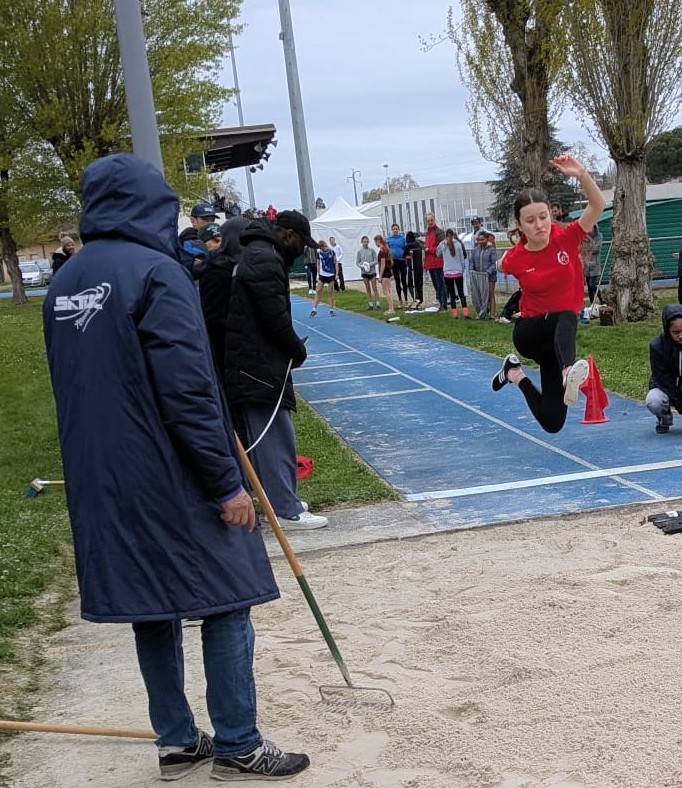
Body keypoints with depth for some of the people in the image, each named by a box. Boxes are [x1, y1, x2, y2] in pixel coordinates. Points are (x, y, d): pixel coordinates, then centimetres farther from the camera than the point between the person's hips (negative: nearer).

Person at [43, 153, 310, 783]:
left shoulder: (64, 285, 8)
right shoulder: (156, 272, -15)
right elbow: (188, 391, -19)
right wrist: (228, 482, -14)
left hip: (102, 487, 7)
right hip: (173, 483, -7)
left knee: (150, 608, 16)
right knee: (224, 605, 5)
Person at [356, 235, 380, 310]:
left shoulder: (372, 250, -2)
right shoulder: (359, 251, 1)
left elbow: (376, 260, -2)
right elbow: (357, 262, 2)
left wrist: (370, 264, -17)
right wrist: (362, 266, -15)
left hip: (372, 271, -1)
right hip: (364, 272, 1)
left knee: (374, 288, -2)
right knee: (368, 289, 8)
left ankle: (377, 303, -1)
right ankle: (370, 304, 12)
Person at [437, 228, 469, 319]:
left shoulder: (442, 244, -4)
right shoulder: (458, 244, -6)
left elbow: (438, 254, 14)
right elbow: (462, 258, 0)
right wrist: (462, 269, 12)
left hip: (447, 273, 0)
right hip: (458, 272, 0)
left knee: (451, 293, 6)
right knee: (461, 293, 8)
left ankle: (455, 313, 2)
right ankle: (465, 311, -1)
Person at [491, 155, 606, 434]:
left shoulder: (567, 238, -11)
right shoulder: (515, 258, -10)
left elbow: (597, 205, -26)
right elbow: (502, 267, 19)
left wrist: (582, 174, -39)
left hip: (559, 338, 3)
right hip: (529, 333, -2)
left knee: (552, 422, -2)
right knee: (567, 317, -39)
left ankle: (516, 373, 17)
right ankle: (568, 372, -62)